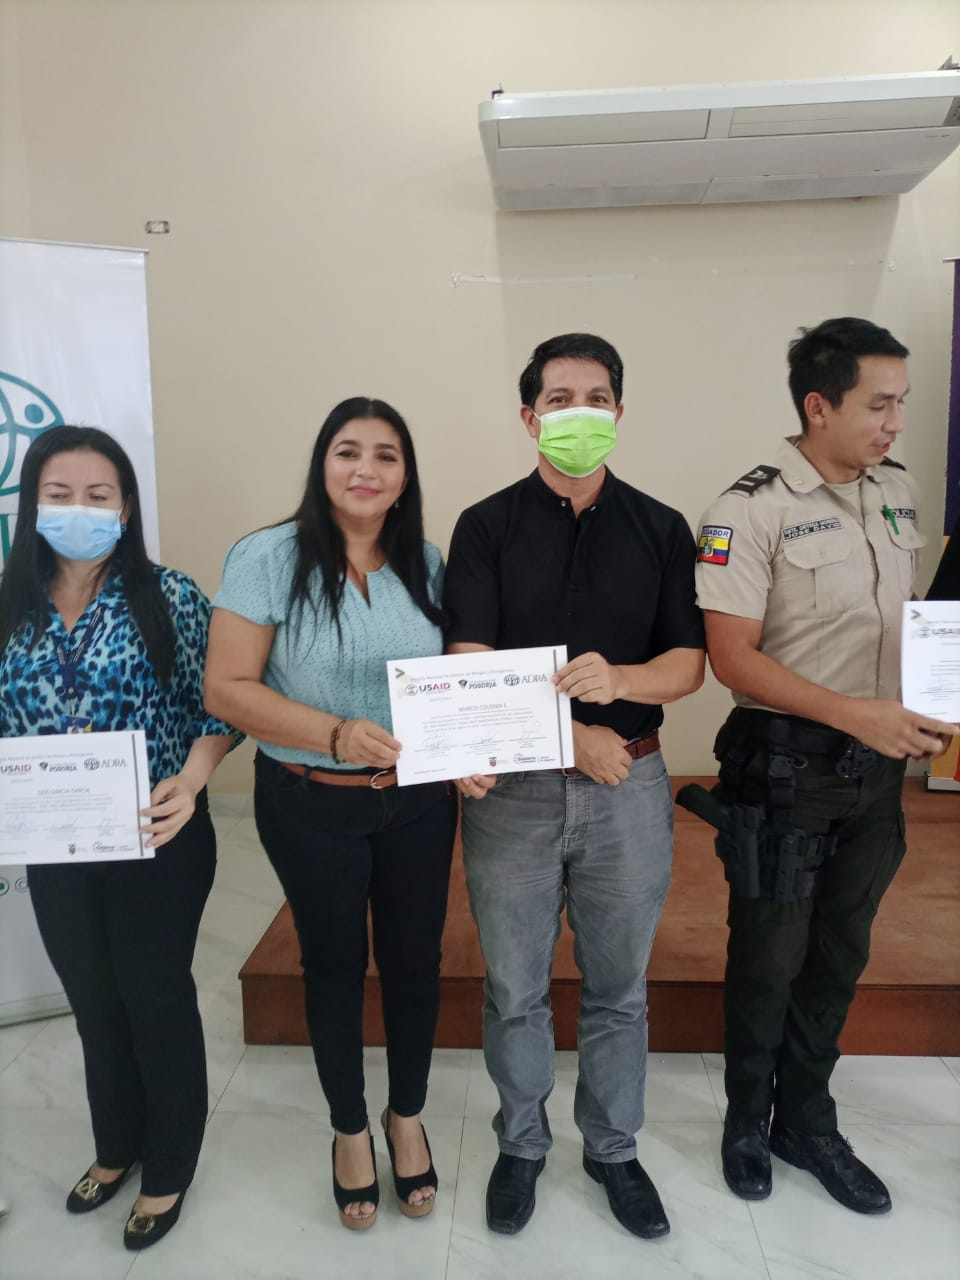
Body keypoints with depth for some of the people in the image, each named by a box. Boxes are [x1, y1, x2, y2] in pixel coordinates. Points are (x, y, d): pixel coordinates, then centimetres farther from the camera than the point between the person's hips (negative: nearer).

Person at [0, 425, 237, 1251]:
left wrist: (189, 781, -26)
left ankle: (168, 1168, 35)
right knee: (95, 1005, 21)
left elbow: (217, 709, -10)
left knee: (158, 1000, 12)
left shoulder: (169, 597, -9)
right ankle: (116, 1146, 46)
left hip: (157, 841, -4)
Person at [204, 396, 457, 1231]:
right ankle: (350, 1130, 42)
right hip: (310, 806, -2)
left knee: (414, 959, 16)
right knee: (334, 964, 16)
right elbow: (226, 688, -14)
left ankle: (407, 1117, 43)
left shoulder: (427, 565, 0)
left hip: (418, 801, 3)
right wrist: (334, 734, -25)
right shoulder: (268, 558, -11)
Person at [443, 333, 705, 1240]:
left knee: (618, 986, 16)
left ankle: (613, 1149, 39)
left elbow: (689, 662, 0)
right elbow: (471, 665, -9)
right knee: (514, 988, 14)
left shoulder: (660, 529, 4)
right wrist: (572, 732, -18)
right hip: (514, 786, -1)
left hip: (629, 786, 2)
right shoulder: (486, 527, -1)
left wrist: (619, 678, -22)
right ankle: (521, 1143, 38)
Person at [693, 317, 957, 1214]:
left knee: (839, 955, 18)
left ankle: (806, 1121, 39)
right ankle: (747, 1120, 36)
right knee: (770, 956, 10)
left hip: (878, 765, 6)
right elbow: (730, 658, -19)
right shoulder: (751, 509, -16)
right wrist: (854, 713, -24)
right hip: (785, 765, -6)